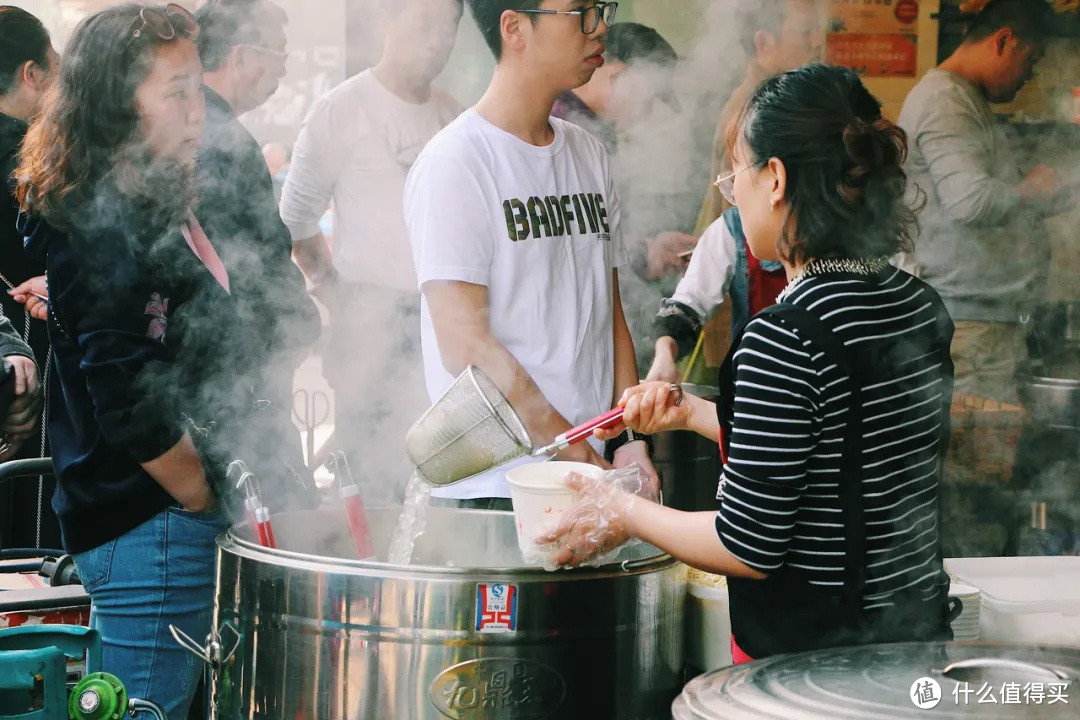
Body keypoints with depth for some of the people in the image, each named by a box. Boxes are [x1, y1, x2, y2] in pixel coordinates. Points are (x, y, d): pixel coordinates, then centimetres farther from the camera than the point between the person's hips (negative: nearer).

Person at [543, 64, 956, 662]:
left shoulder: (785, 340, -22)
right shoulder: (920, 305, 3)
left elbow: (749, 548, -18)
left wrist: (624, 514, -3)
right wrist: (693, 414, 19)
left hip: (810, 655, -8)